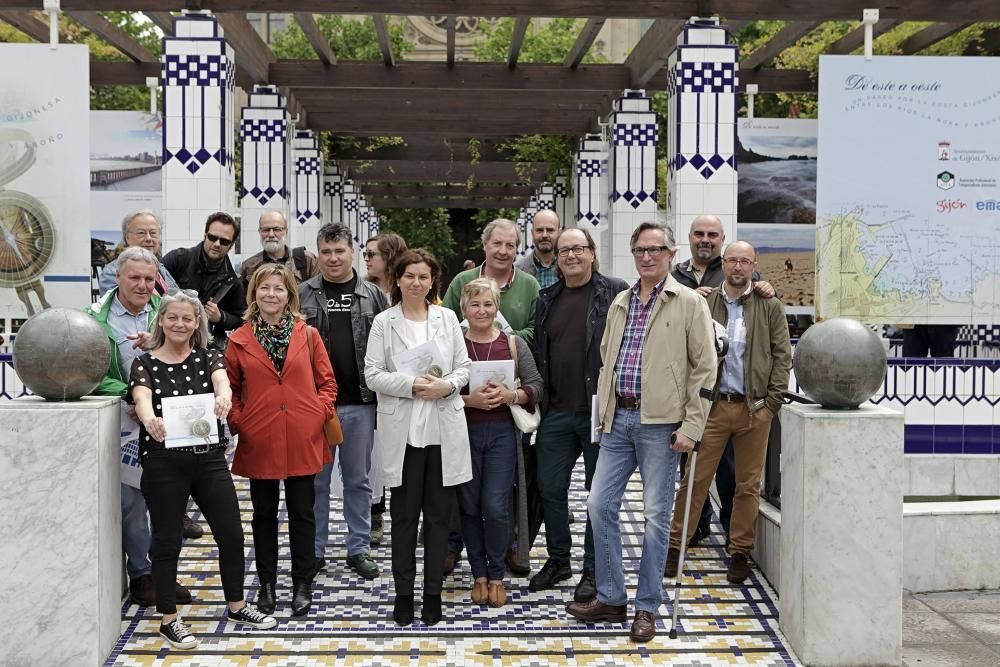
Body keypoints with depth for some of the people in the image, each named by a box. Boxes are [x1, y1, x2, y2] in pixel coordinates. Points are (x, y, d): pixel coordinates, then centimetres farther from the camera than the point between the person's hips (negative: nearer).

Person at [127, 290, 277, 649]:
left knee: (231, 534, 6)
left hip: (210, 458, 3)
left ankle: (237, 606, 25)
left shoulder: (208, 357, 6)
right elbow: (141, 398, -20)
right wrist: (149, 419, -44)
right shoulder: (144, 363, -1)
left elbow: (221, 379, -16)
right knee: (167, 541, 5)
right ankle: (169, 619, 18)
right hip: (163, 463, -3)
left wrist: (223, 394, -42)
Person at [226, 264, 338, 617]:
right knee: (264, 514, 12)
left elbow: (327, 382, 6)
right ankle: (266, 583, 24)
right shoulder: (240, 339, 2)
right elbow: (230, 387, 9)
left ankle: (302, 584, 19)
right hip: (258, 442, 0)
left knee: (302, 513, 7)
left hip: (303, 441, 0)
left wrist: (321, 413, -7)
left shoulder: (307, 335, 3)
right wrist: (237, 420, -4)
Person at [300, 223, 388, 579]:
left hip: (359, 403, 1)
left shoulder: (372, 295, 5)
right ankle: (314, 550, 18)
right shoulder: (303, 295, 2)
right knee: (315, 479, 7)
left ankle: (359, 548, 20)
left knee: (358, 479, 10)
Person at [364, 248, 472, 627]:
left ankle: (433, 593, 16)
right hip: (403, 431, -2)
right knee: (404, 515, 5)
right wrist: (411, 385, -16)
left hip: (444, 428, 2)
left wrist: (447, 385, -12)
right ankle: (403, 593, 15)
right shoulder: (384, 322, 2)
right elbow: (373, 375, -3)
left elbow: (463, 368, 9)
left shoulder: (447, 318, 8)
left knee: (439, 514, 7)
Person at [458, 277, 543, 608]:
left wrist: (511, 395, -15)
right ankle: (479, 575, 20)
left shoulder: (514, 344, 4)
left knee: (495, 507, -5)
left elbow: (536, 386, 3)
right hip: (464, 432, 0)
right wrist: (469, 399, -17)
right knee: (469, 506, 6)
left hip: (501, 432, 0)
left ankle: (496, 575, 12)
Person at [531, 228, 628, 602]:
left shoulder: (616, 292, -3)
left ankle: (594, 569, 16)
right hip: (556, 412, 5)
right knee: (550, 487, 9)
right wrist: (537, 398, 11)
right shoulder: (547, 300, 13)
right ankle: (558, 559, 27)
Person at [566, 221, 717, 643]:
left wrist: (691, 426, -11)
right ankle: (610, 598, 17)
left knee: (656, 515, 1)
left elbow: (704, 367, -6)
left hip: (660, 422, -6)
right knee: (600, 504, 4)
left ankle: (647, 607, 12)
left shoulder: (689, 304, -3)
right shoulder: (620, 303, 14)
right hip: (619, 419, 6)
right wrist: (603, 410, 14)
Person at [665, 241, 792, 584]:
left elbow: (782, 355, 4)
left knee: (748, 485, 6)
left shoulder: (770, 308, 5)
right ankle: (675, 545, 8)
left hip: (755, 409, 0)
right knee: (695, 479, 0)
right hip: (714, 404, 0)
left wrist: (772, 401, -3)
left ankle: (740, 552, 16)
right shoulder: (704, 304, 6)